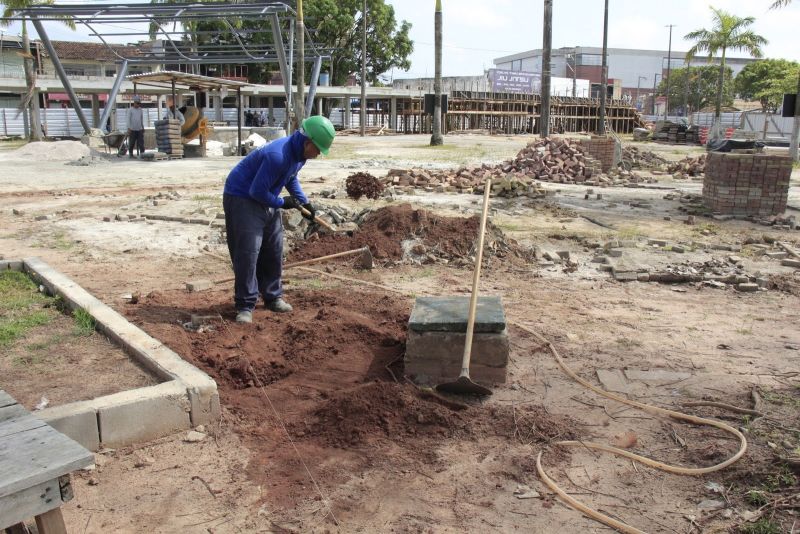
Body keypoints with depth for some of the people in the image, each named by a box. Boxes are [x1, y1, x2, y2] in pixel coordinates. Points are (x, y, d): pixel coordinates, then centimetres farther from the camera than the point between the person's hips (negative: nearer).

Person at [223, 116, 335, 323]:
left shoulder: (300, 152, -3)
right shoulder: (278, 156, -32)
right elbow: (257, 191, -27)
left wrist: (304, 201, 5)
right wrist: (282, 203, -13)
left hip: (266, 201, 9)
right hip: (242, 199, -9)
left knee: (274, 251, 10)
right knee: (248, 252, -12)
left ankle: (272, 297, 22)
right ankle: (245, 305, -6)